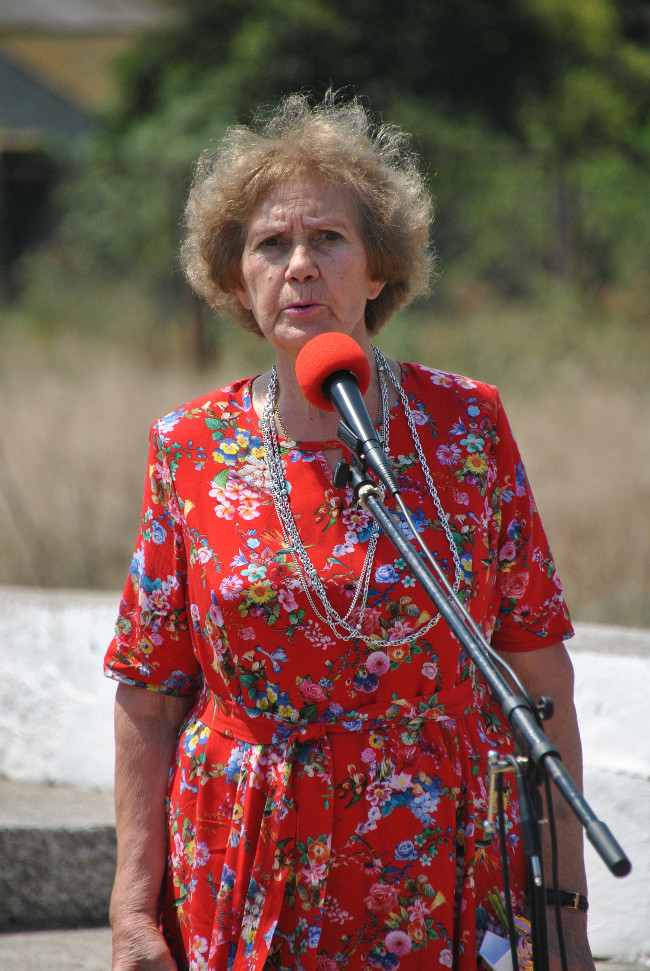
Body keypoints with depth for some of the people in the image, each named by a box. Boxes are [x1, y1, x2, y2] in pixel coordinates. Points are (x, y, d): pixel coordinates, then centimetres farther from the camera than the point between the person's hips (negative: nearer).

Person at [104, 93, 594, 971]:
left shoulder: (468, 426, -1)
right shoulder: (192, 450, 1)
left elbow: (540, 675, 0)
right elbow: (149, 696, 4)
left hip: (450, 886, 0)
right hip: (248, 892, 1)